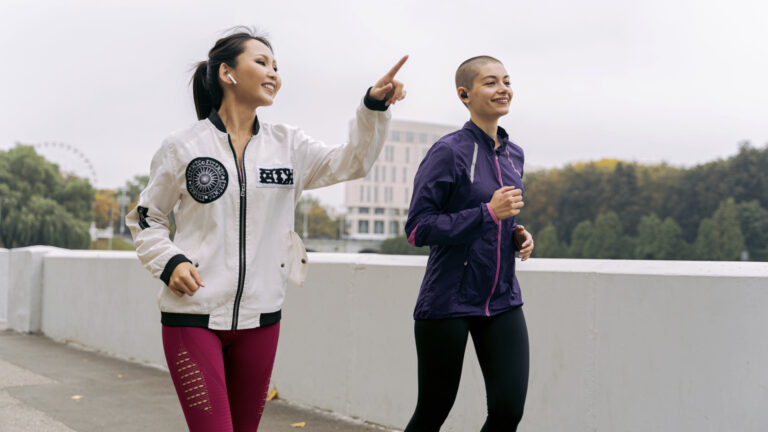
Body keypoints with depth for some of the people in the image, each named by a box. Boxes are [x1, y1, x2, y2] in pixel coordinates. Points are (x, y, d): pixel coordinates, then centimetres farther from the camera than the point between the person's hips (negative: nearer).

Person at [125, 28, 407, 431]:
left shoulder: (287, 144, 6)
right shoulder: (182, 146, -2)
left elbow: (350, 162, -2)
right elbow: (145, 217, 7)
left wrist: (374, 106, -16)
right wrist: (169, 263, -10)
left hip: (260, 317, 4)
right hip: (193, 314, -3)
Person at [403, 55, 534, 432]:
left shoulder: (513, 154, 9)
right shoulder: (448, 152, -12)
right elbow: (417, 230, -16)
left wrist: (517, 234, 2)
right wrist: (488, 213, -21)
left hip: (502, 300, 6)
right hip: (448, 302, -6)